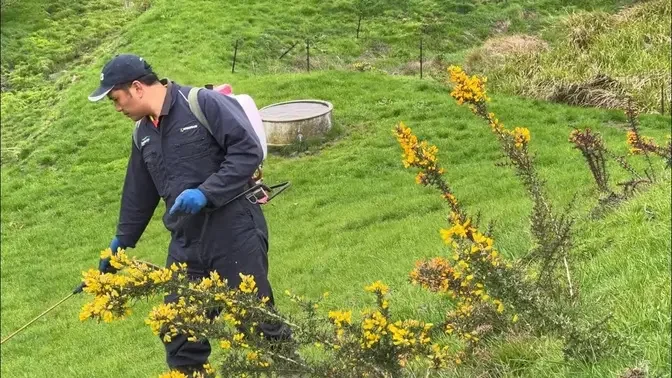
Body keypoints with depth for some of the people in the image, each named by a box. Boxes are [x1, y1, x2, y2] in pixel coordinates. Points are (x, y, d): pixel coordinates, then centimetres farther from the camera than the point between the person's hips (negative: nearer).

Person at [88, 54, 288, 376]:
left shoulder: (204, 103, -11)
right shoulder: (143, 134, 14)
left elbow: (248, 150, -17)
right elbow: (138, 196, 23)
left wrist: (206, 193, -23)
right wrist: (120, 244, 27)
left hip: (234, 230, -7)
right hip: (185, 242, 7)